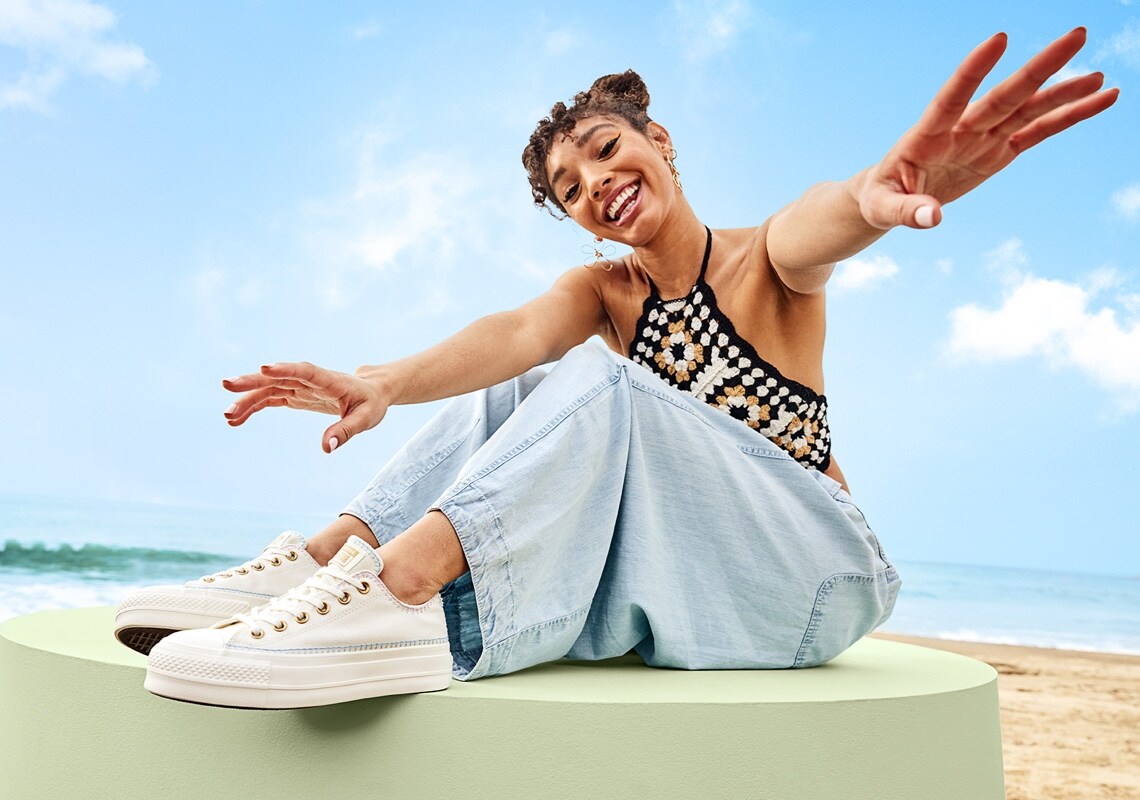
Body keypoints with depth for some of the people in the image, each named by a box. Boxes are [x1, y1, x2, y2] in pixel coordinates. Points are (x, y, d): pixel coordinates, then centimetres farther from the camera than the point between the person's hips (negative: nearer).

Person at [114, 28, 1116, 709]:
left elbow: (812, 228, -31)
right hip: (667, 577, 5)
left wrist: (876, 192, -57)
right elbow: (519, 332, -16)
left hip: (805, 574, -4)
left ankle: (401, 594, -44)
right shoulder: (606, 288, 6)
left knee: (601, 387, -27)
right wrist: (385, 383, -38)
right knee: (520, 396, -7)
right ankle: (328, 560, -21)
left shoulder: (764, 264, -5)